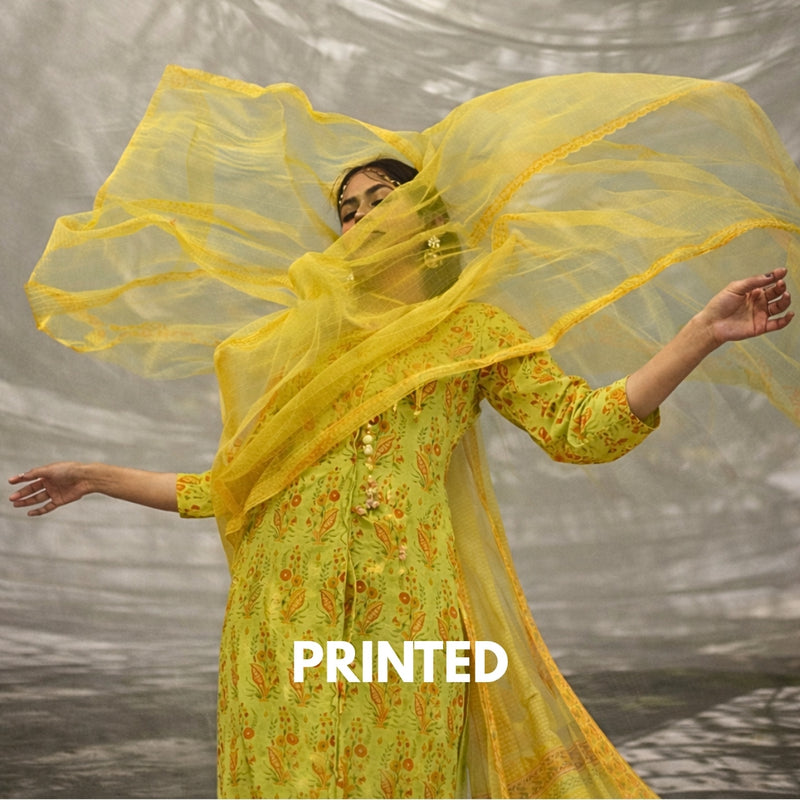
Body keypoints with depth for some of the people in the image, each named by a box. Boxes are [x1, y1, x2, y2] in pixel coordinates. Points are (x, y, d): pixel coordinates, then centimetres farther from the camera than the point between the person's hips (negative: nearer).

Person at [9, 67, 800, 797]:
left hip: (407, 608, -2)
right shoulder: (298, 341, 17)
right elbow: (227, 489, 17)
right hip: (286, 610, 2)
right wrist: (95, 477, 18)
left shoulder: (472, 331, 11)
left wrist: (703, 332, -9)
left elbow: (578, 427, -3)